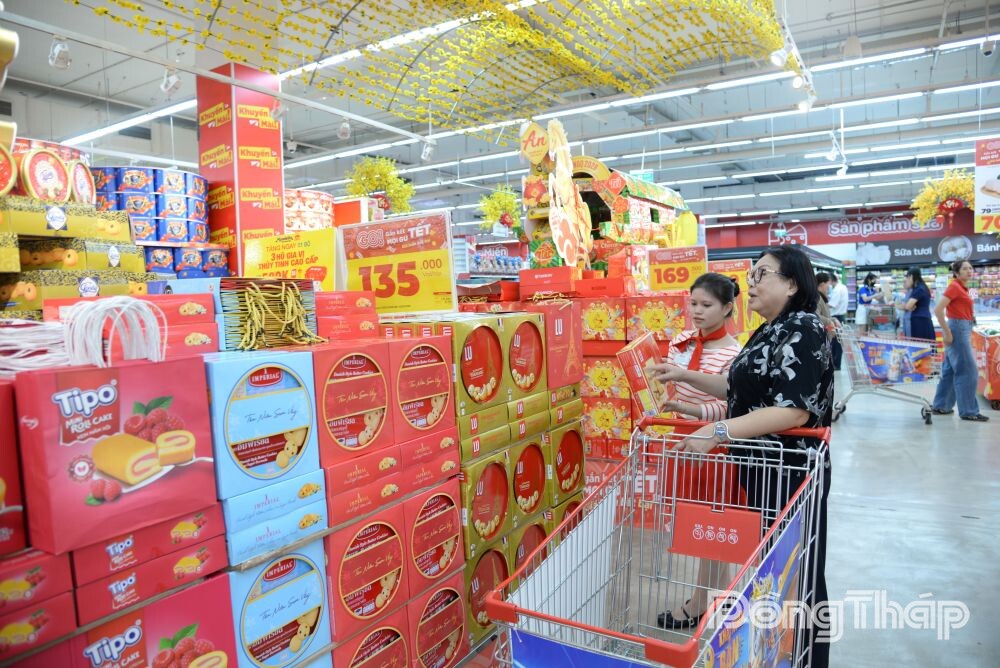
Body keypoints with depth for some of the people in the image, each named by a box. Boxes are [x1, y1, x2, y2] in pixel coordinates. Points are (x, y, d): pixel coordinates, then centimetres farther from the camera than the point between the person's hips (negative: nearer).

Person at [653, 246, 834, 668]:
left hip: (791, 473, -9)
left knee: (794, 571, 6)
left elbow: (795, 410, -27)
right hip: (761, 467, 9)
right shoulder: (767, 332, 10)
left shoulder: (803, 330, -18)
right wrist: (686, 376, 11)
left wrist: (718, 432, -31)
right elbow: (742, 389, 19)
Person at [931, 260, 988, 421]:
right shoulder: (954, 286, -14)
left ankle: (940, 406, 19)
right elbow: (938, 310, -22)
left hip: (963, 329, 9)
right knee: (967, 371, -5)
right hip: (957, 329, -9)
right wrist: (947, 333, -21)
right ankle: (968, 411, 2)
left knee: (951, 370, 13)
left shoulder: (962, 287, 13)